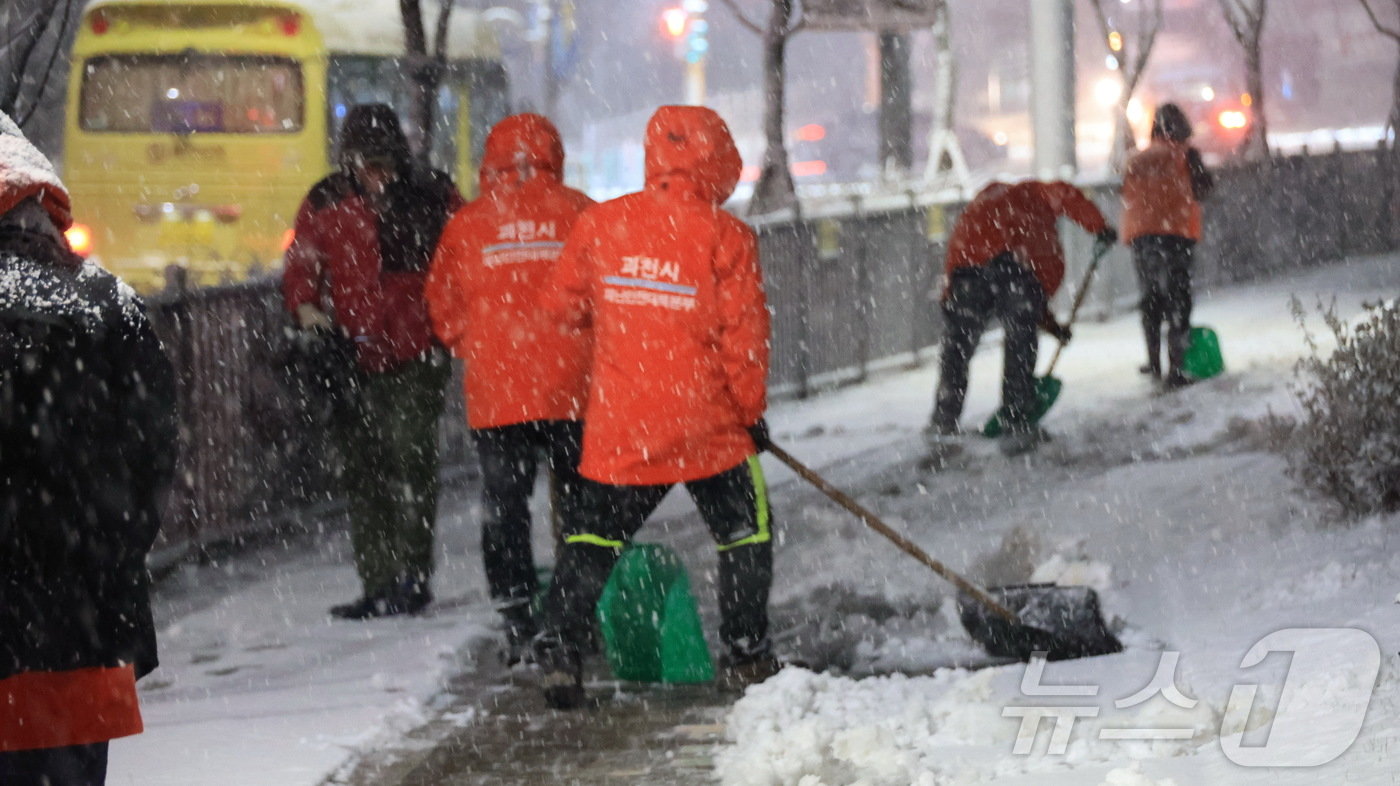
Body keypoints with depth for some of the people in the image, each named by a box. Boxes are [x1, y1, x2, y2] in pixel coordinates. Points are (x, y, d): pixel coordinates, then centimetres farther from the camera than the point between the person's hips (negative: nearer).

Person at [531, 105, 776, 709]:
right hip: (707, 422, -3)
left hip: (618, 426, 3)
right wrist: (752, 409, 4)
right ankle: (744, 654, 17)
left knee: (594, 535, 14)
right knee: (745, 531, 15)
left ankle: (559, 648, 3)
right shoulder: (724, 236, -11)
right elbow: (743, 335, -9)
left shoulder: (600, 225, -1)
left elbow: (569, 303, 11)